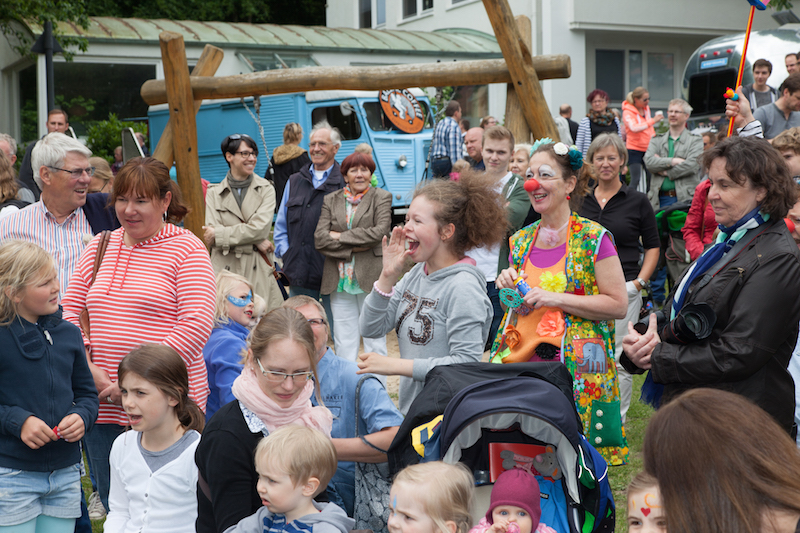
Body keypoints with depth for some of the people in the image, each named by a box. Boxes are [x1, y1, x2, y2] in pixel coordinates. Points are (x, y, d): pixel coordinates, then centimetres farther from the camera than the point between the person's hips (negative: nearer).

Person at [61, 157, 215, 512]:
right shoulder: (99, 246, 12)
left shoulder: (186, 249, -4)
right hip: (103, 404, 5)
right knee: (113, 506, 13)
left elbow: (197, 323, -13)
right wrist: (87, 370, -4)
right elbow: (71, 311, 12)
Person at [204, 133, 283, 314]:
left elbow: (260, 228, -7)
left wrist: (219, 234, -5)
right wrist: (255, 242, -10)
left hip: (259, 271, 0)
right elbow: (211, 234, -3)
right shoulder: (214, 193, 9)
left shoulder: (266, 189, 7)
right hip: (225, 270, 0)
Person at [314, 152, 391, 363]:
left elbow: (380, 232, -12)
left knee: (374, 338, 2)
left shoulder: (382, 197, 3)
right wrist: (352, 249, -10)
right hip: (339, 280, 3)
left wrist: (341, 236, -8)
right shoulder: (331, 200, 11)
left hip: (370, 278, -3)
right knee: (344, 342, 7)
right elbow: (319, 238, 0)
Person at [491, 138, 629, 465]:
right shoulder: (521, 240, 12)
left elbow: (618, 305, -10)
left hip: (575, 365, -5)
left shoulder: (593, 239, -6)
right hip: (521, 361, 5)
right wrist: (509, 287, 1)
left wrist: (557, 298, -16)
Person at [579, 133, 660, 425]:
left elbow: (653, 247, 5)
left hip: (623, 289, -3)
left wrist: (640, 281, -5)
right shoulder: (581, 201, 9)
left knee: (620, 358, -1)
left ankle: (618, 418, 12)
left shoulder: (637, 201, 1)